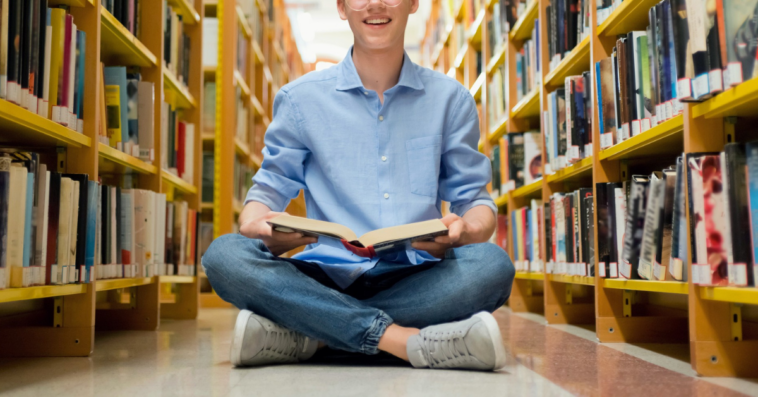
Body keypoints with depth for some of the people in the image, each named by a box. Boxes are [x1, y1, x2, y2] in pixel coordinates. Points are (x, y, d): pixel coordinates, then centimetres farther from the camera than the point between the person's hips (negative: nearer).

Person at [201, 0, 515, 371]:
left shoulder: (450, 99, 11)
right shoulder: (300, 98, 10)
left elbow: (474, 198, 11)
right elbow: (269, 189, 9)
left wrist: (465, 229, -15)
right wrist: (257, 226, -16)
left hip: (414, 278, 1)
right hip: (326, 277, 0)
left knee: (492, 264, -30)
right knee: (224, 254, -26)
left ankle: (303, 336, -23)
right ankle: (411, 342, -29)